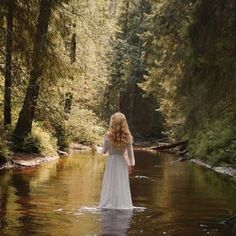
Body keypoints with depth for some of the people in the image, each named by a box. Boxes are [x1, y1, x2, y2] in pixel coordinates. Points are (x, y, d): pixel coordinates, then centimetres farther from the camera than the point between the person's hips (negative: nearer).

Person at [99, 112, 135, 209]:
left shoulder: (108, 135, -12)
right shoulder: (127, 136, -6)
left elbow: (104, 151, -2)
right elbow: (130, 151, 2)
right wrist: (131, 164, 12)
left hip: (111, 161, -2)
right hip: (122, 162, 2)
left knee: (110, 184, 6)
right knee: (122, 184, 9)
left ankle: (109, 204, 6)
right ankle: (123, 204, 11)